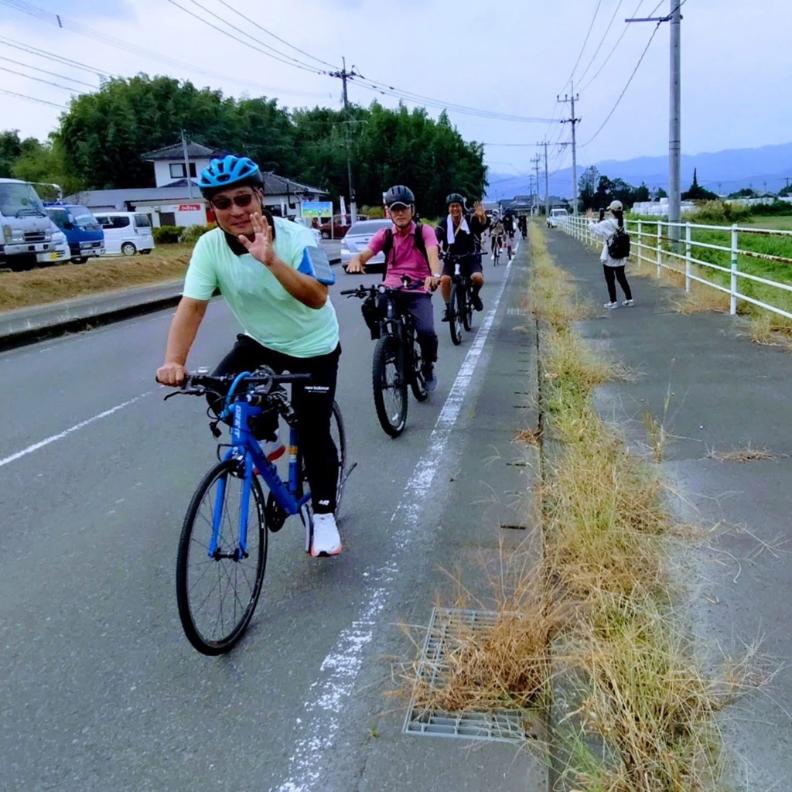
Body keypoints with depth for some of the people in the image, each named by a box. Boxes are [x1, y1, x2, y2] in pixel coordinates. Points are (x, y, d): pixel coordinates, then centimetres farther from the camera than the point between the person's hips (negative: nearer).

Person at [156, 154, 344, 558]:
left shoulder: (297, 238, -26)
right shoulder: (210, 245, -17)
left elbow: (316, 298, -38)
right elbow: (192, 306, -22)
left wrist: (270, 260, -51)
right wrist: (174, 361, -36)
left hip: (313, 348, -3)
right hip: (259, 341, 4)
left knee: (313, 434, -5)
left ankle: (324, 514, 17)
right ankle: (267, 441, 9)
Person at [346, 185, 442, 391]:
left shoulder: (424, 231, 0)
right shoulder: (385, 235, 7)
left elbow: (433, 253, -20)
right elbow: (365, 253, -7)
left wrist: (435, 275, -42)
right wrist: (356, 260, -33)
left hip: (418, 292, -3)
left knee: (426, 331, -25)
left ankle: (428, 366, 11)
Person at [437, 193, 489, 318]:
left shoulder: (470, 220, -7)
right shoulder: (444, 224, -6)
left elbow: (485, 224, -24)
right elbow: (435, 238, -18)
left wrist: (483, 216, -48)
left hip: (470, 258, -1)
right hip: (451, 259, 1)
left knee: (478, 278, -28)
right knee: (444, 279, -27)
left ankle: (475, 295, 7)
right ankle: (448, 307, -5)